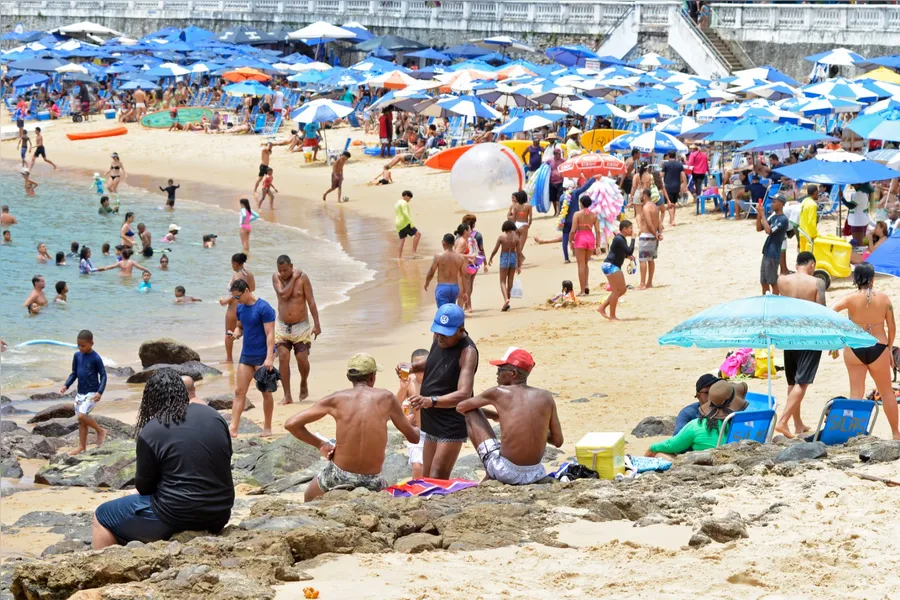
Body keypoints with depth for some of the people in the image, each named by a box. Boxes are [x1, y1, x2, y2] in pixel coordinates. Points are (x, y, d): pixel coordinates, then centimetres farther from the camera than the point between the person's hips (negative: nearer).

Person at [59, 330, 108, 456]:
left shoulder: (96, 358, -13)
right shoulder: (77, 356, 4)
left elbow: (103, 375, -10)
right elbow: (74, 373, 13)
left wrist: (100, 392, -21)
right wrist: (66, 385, -2)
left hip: (92, 393, -6)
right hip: (80, 392, 6)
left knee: (82, 415, -22)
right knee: (81, 421, 9)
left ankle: (100, 430, 1)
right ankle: (82, 446, 17)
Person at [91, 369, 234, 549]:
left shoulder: (150, 432, -12)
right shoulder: (213, 415, 4)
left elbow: (144, 486, -5)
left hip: (177, 517, -6)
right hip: (219, 514, 6)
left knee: (102, 516, 15)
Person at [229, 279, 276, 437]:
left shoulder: (263, 308, -15)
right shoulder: (240, 308, 6)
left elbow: (270, 334, -18)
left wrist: (269, 357, -25)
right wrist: (237, 333, -5)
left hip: (262, 356, -7)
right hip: (246, 355, 7)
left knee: (266, 392, 4)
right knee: (239, 392, 2)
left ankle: (267, 427, 14)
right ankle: (233, 428, 0)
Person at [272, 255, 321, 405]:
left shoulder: (302, 277, -7)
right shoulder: (276, 277, -1)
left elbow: (311, 302, -7)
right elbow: (283, 294, -17)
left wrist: (317, 324, -10)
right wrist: (293, 278, -15)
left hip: (301, 326, -2)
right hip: (282, 326, 2)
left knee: (302, 358, -5)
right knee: (283, 357, -10)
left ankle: (304, 384, 26)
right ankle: (287, 396, -6)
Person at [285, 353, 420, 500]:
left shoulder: (336, 399, -4)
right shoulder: (386, 398, -3)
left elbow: (291, 424, -5)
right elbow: (414, 438, 8)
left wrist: (320, 444, 7)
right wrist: (415, 429, 33)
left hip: (339, 476, 0)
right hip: (372, 481, 1)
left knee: (310, 499, 31)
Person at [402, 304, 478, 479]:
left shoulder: (467, 352, -23)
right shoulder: (439, 338, 1)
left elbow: (464, 394, -32)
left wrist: (430, 401, -46)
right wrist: (413, 367, 3)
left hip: (453, 425, -9)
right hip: (432, 422, 9)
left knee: (437, 481, -17)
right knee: (426, 478, 13)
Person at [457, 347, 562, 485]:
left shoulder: (498, 393, -4)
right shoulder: (545, 396, 3)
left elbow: (460, 407, 12)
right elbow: (558, 441, 6)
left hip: (505, 472, -4)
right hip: (535, 474, 4)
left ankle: (490, 477, 19)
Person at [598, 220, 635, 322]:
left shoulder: (621, 239, 13)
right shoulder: (619, 239, -19)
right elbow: (630, 251, -26)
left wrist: (628, 256, 7)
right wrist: (633, 238, -19)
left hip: (615, 266, 11)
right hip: (610, 265, -11)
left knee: (623, 290, 11)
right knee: (616, 290, -10)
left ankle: (602, 308, 15)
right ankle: (612, 316, -4)